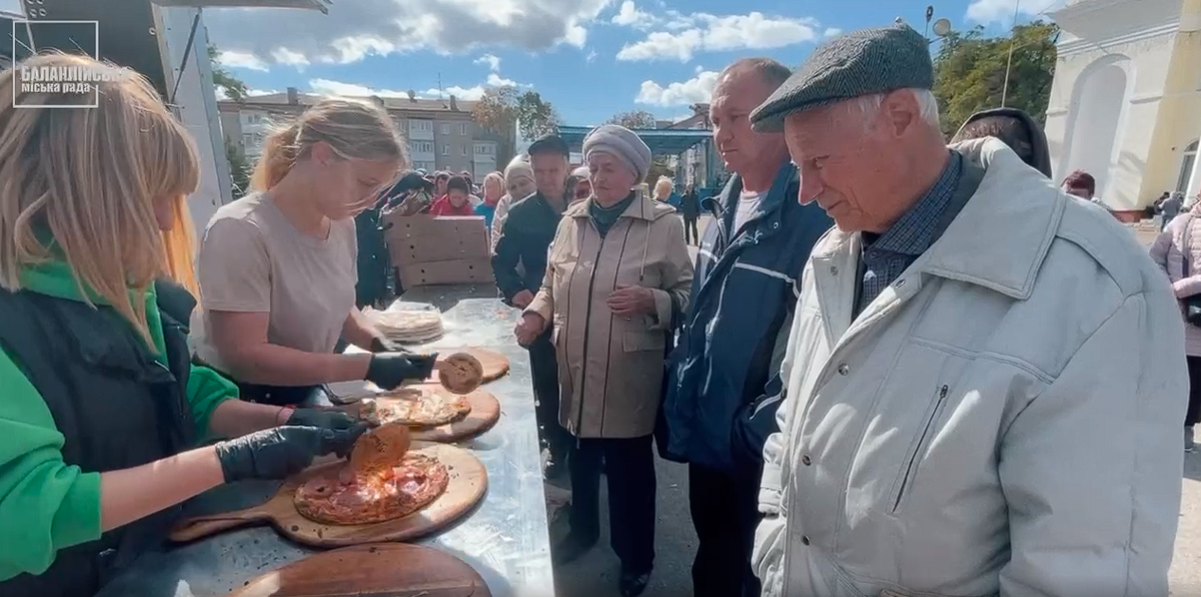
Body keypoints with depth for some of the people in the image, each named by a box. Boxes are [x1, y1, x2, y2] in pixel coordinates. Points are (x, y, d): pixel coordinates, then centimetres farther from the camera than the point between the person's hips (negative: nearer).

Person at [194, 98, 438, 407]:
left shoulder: (342, 224, -5)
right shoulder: (241, 230, -25)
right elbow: (244, 356, -26)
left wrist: (379, 343, -10)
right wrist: (368, 366, -28)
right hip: (240, 407, -6)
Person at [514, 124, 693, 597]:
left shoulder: (663, 223, -6)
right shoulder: (570, 221, 6)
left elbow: (686, 294, -5)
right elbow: (552, 285, 14)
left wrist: (650, 300, -23)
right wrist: (536, 314, -5)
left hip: (629, 375, -4)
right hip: (574, 370, 4)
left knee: (630, 467, 11)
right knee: (581, 458, 22)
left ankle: (636, 558, 36)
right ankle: (582, 531, 49)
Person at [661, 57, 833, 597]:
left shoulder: (815, 214, -21)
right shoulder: (726, 206, 5)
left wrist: (758, 429, -17)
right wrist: (679, 401, 9)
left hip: (760, 451, -6)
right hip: (704, 433, 7)